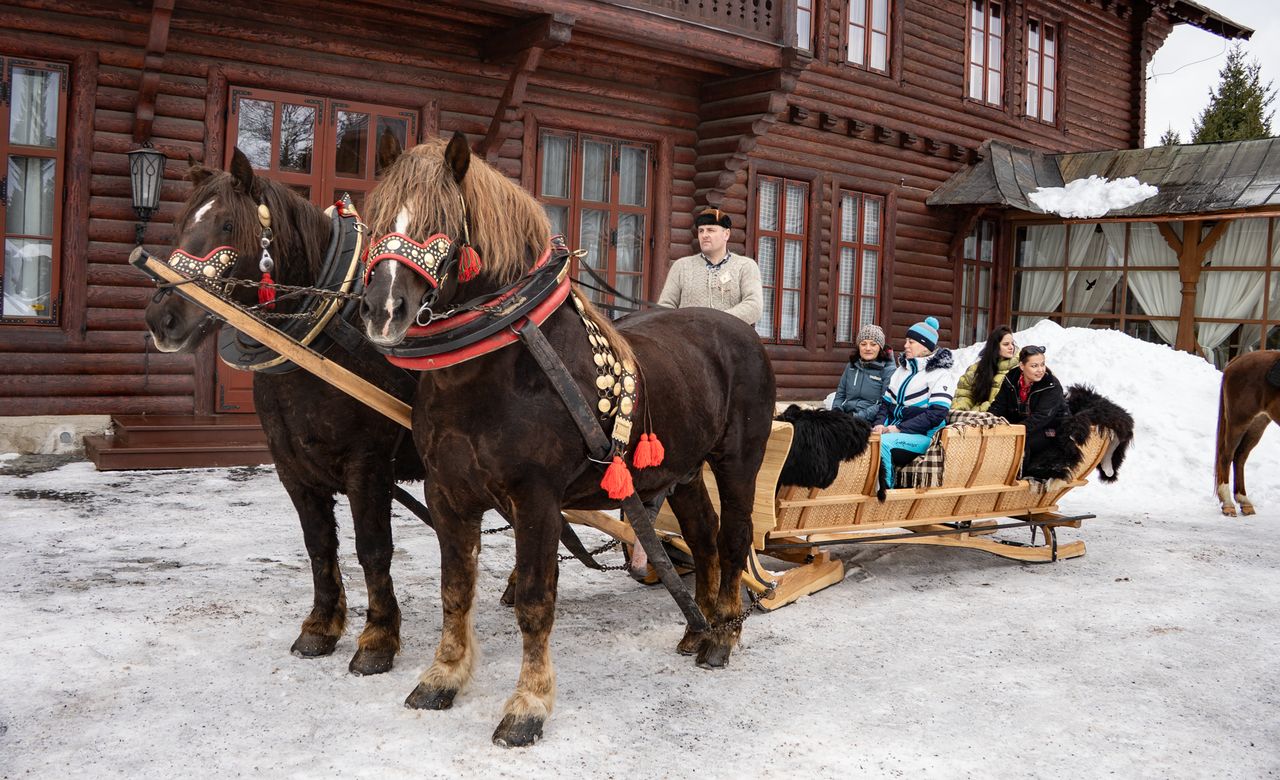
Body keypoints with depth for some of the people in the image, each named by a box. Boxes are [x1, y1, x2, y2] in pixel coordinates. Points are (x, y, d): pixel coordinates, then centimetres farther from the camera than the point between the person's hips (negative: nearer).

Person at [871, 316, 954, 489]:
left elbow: (937, 413, -12)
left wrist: (899, 428, -16)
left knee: (881, 443, -33)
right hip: (893, 431, 6)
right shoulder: (902, 369, 20)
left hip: (922, 436, -6)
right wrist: (881, 424, -1)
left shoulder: (939, 374, -1)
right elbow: (886, 402, 21)